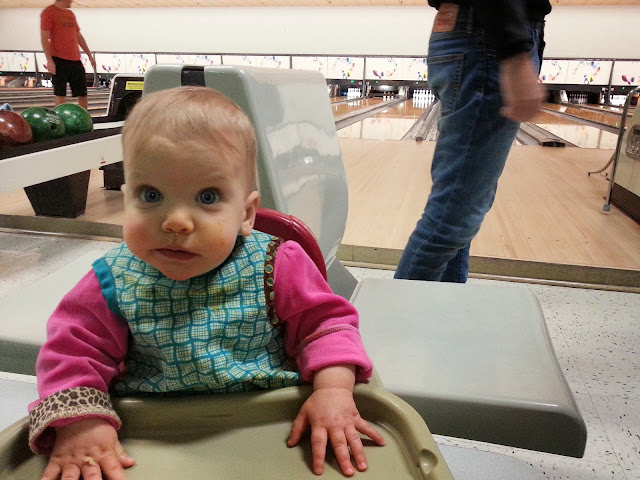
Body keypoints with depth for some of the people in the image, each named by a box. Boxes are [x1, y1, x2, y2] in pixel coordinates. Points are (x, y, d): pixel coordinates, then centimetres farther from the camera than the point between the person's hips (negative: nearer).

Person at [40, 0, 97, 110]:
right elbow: (44, 38, -9)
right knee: (60, 93, -3)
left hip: (75, 60, 6)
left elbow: (79, 37, 22)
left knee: (82, 93, 6)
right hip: (59, 60, -6)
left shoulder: (70, 14, 17)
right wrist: (49, 60, -17)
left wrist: (90, 55, 18)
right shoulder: (49, 12, -4)